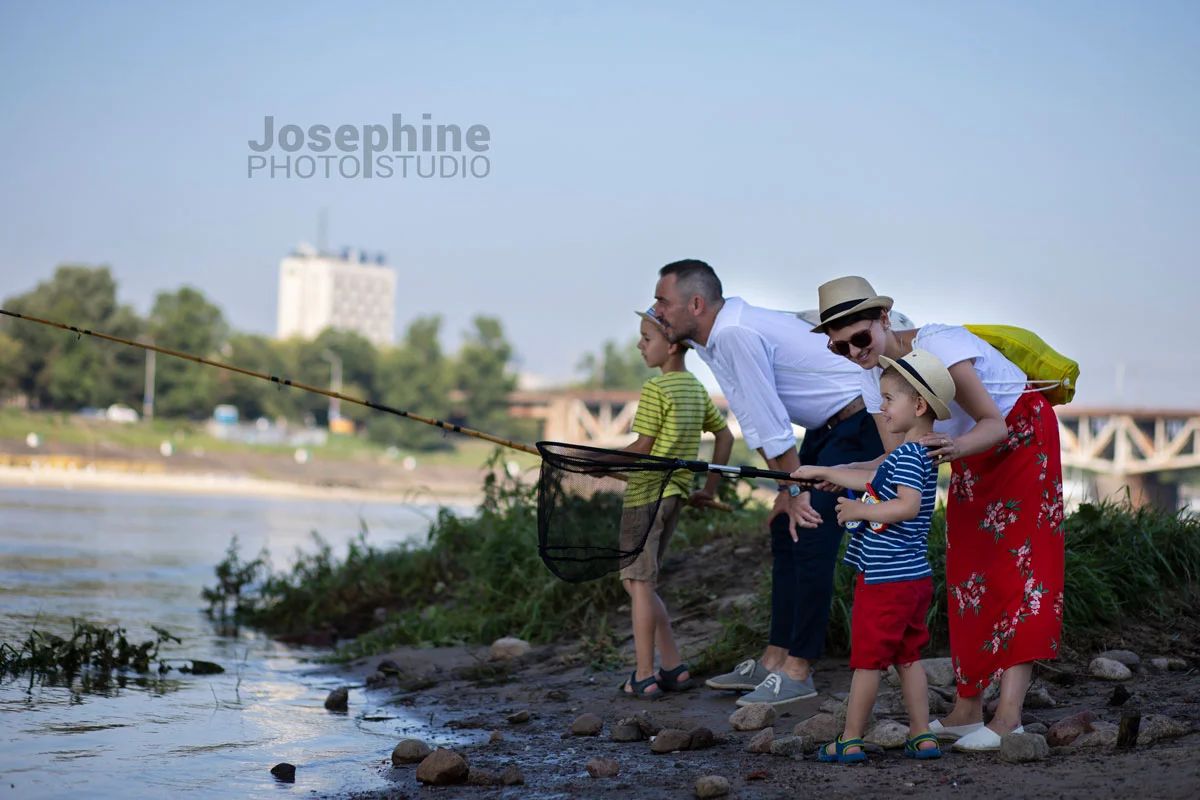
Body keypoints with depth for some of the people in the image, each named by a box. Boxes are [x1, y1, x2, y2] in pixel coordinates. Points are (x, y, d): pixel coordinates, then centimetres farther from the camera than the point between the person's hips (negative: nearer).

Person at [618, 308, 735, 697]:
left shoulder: (655, 389, -13)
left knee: (639, 582, -3)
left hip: (646, 492, -8)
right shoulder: (697, 388, 13)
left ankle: (645, 676, -3)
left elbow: (642, 448, -14)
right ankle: (673, 668, 11)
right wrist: (710, 487, 22)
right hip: (676, 493, 8)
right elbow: (725, 436, 18)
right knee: (638, 580, 15)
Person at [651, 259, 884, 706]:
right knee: (785, 532, 10)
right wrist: (785, 489, 6)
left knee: (810, 535, -13)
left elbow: (770, 422, -23)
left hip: (856, 424, -10)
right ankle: (773, 661, 15)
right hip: (823, 430, 10)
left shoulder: (736, 334, -26)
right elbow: (752, 423, 9)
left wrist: (795, 489, -16)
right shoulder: (709, 340, 5)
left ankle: (798, 672, -8)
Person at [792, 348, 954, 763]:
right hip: (914, 577, 10)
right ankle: (922, 736, 16)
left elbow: (907, 505, -31)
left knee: (867, 659, -2)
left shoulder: (907, 455, -17)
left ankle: (850, 742, 5)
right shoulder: (916, 455, 14)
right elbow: (872, 481, 27)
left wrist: (858, 510, -21)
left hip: (886, 579, -9)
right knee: (907, 656, 15)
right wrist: (821, 472, 32)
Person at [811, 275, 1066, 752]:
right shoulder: (873, 377, -6)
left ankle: (1008, 718, -20)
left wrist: (957, 446, -51)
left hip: (1023, 437, -8)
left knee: (1019, 566, -14)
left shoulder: (935, 345, -29)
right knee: (966, 574, 3)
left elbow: (996, 425, -31)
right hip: (970, 455, 8)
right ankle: (967, 712, 7)